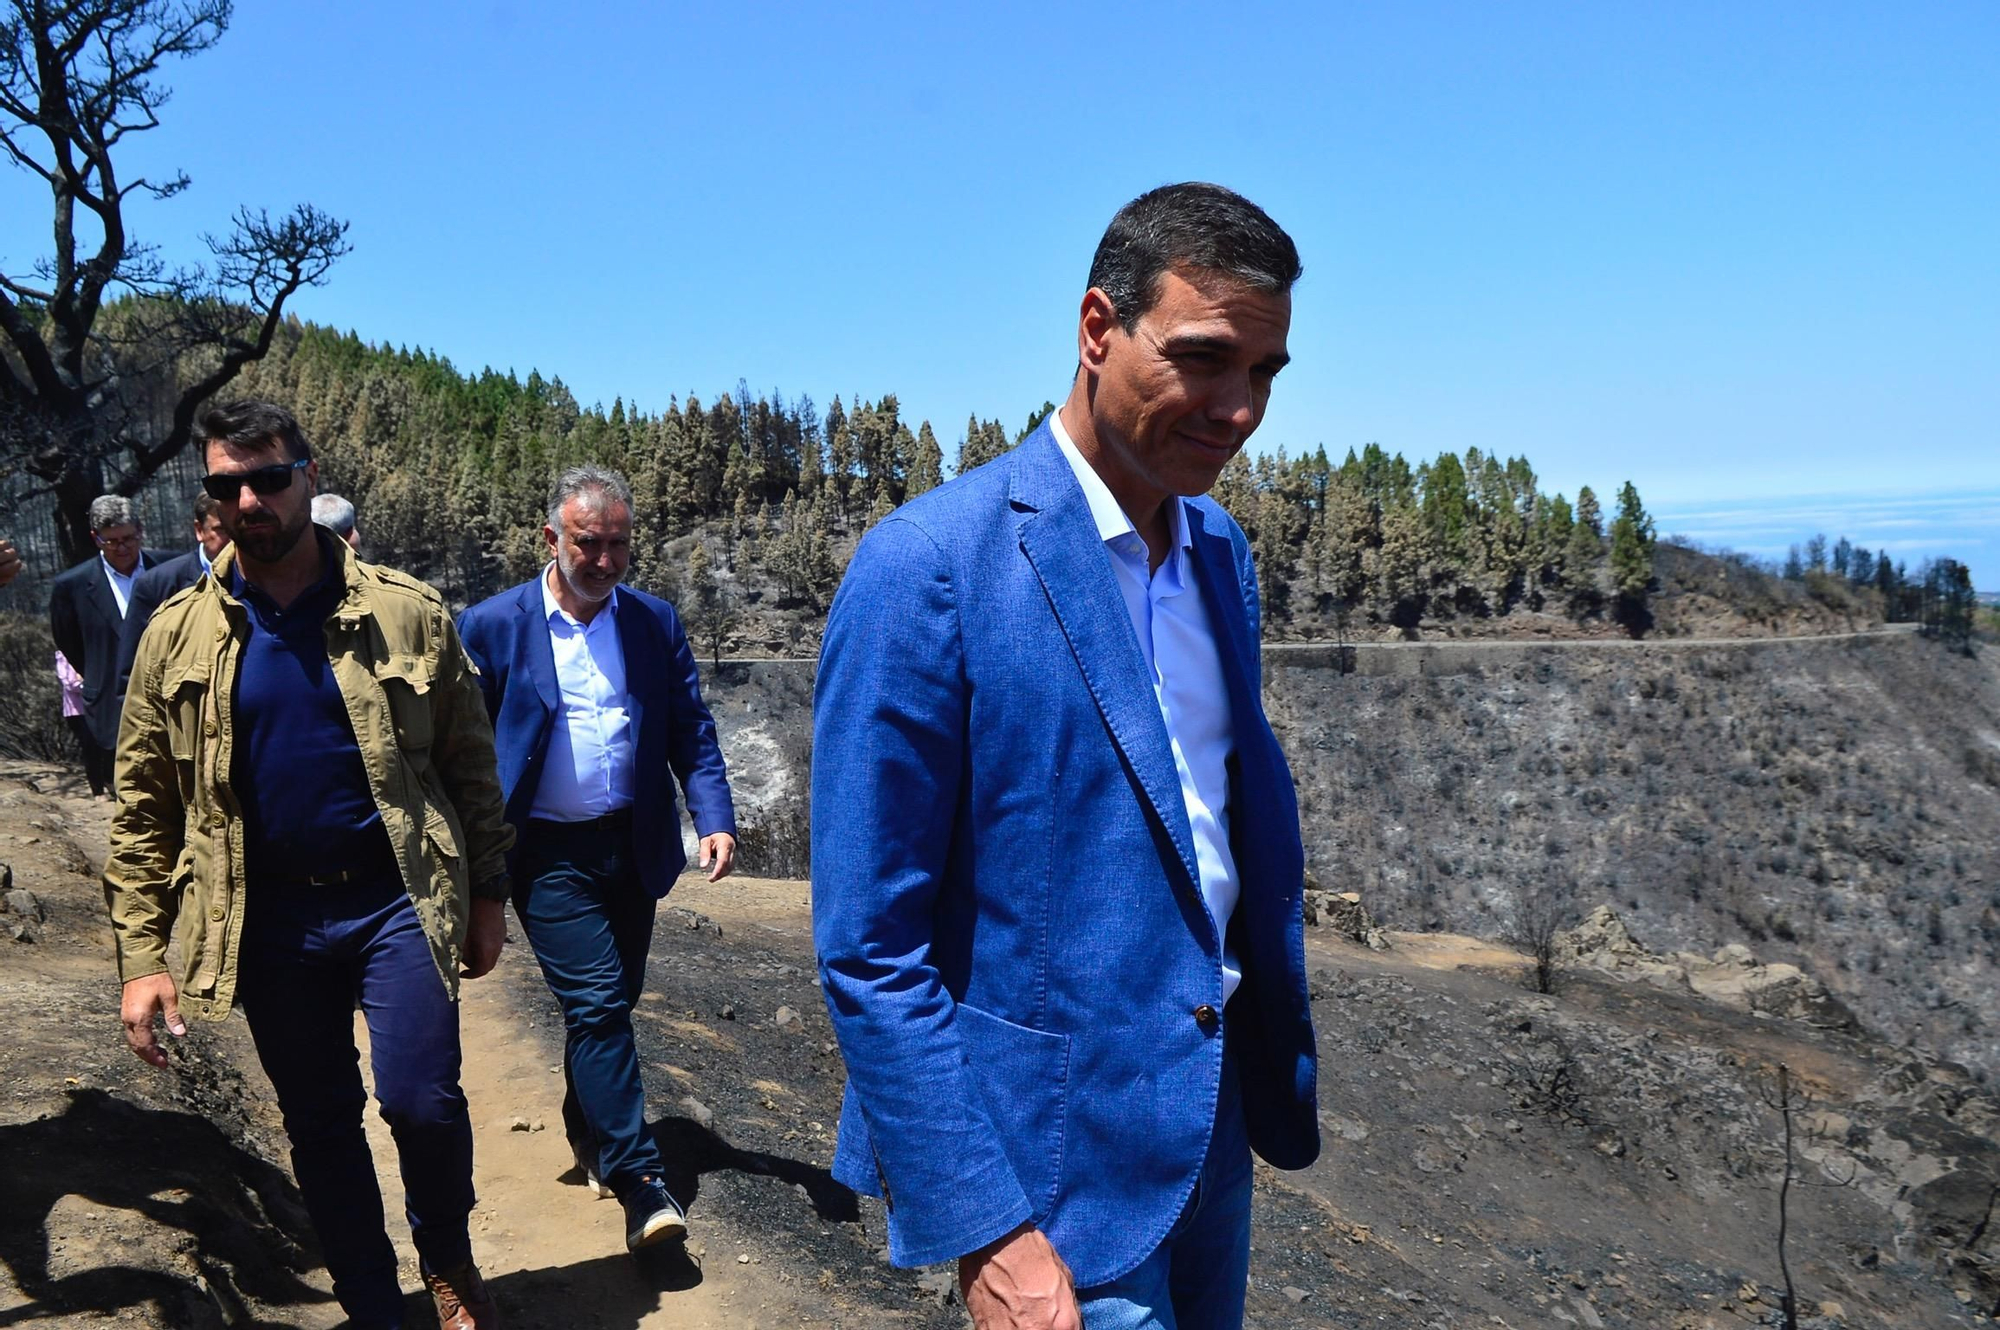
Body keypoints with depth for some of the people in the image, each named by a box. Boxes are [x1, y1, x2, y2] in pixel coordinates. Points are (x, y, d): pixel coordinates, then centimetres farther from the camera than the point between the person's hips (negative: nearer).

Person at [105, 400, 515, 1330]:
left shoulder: (406, 613, -3)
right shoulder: (177, 634, 1)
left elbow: (469, 764, 3)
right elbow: (142, 809, 4)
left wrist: (487, 895, 4)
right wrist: (142, 957, 0)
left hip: (398, 900, -2)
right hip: (269, 918, 2)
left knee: (419, 1099, -11)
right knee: (320, 1125, 11)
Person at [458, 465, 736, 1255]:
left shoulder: (654, 622, 3)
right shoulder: (494, 626, -5)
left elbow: (690, 731, 3)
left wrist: (714, 819, -11)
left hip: (632, 846, 4)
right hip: (548, 854, -4)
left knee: (611, 1002, 15)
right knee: (597, 1003, -10)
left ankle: (587, 1130, 39)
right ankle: (637, 1179, -2)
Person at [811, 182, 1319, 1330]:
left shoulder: (1222, 551, 5)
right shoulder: (930, 566, -19)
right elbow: (869, 947, -18)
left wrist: (1284, 1063, 13)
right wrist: (984, 1232, -19)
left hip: (1213, 1124, 7)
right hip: (1053, 1158, -7)